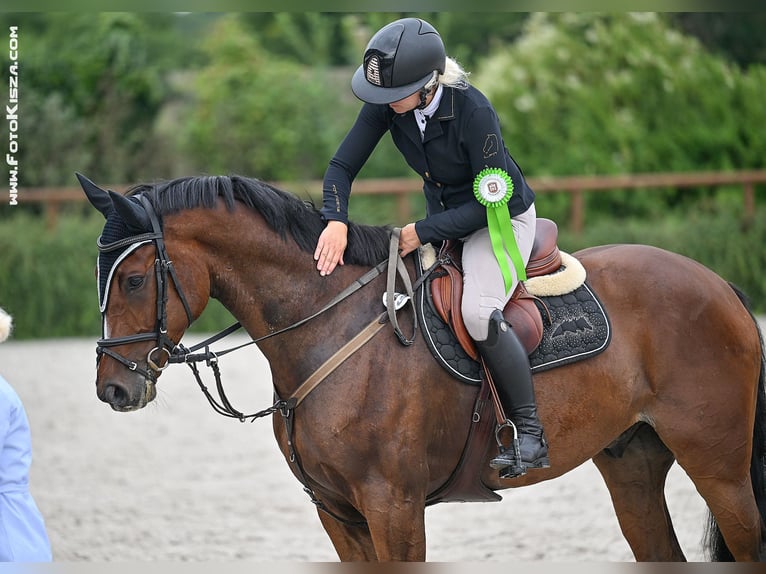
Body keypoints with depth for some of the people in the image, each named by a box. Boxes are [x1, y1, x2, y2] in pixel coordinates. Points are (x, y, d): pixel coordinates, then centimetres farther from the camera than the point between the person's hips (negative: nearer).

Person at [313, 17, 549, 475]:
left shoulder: (473, 111, -33)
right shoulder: (385, 103, -16)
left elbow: (490, 203, -27)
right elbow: (343, 165, -10)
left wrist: (424, 232, -27)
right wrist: (336, 222, -28)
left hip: (502, 219, -7)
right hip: (442, 220, 7)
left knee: (477, 311, -29)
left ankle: (531, 437, -20)